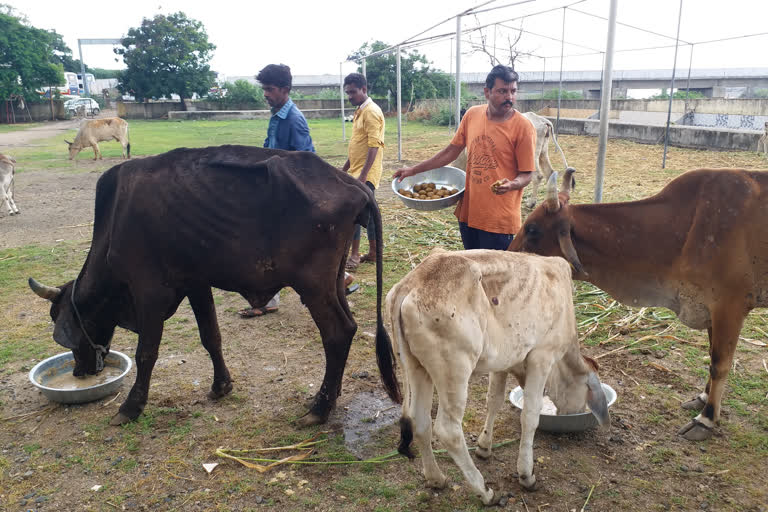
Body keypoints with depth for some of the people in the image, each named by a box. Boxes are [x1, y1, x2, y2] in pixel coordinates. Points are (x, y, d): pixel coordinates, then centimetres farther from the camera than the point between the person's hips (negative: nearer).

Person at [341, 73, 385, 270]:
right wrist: (345, 169, 24)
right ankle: (373, 252, 20)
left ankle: (354, 255, -5)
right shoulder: (359, 111, 16)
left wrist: (363, 175, -26)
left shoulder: (371, 112, -14)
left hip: (366, 173, -10)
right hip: (357, 172, 10)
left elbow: (374, 146, -21)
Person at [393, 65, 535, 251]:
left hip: (499, 219, -5)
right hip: (468, 212, 5)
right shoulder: (472, 115, 4)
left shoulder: (523, 127, -10)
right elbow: (452, 151, 13)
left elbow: (526, 174, -7)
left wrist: (511, 185, -30)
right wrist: (414, 170, 12)